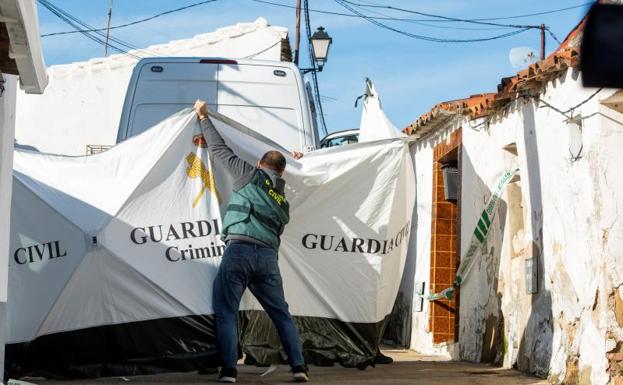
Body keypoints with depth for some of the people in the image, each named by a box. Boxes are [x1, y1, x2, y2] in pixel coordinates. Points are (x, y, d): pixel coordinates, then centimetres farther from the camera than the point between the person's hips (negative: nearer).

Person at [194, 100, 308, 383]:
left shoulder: (250, 175, 9)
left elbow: (220, 150, 13)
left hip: (238, 250, -4)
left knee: (226, 313, -1)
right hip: (268, 256, 4)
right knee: (281, 314, 14)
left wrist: (204, 118, 22)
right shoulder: (283, 201, 23)